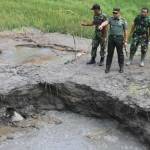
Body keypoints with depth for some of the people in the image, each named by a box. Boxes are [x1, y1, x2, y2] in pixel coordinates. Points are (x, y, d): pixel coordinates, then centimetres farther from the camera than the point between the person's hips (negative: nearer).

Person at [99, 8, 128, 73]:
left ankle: (121, 67, 18)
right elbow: (106, 22, -16)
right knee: (109, 53, 5)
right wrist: (101, 25, -38)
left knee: (120, 53, 6)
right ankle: (107, 67, 13)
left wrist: (125, 41, 0)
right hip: (111, 38, 2)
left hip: (119, 38, -2)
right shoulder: (111, 19, 5)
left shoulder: (123, 21, 2)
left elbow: (125, 31, 3)